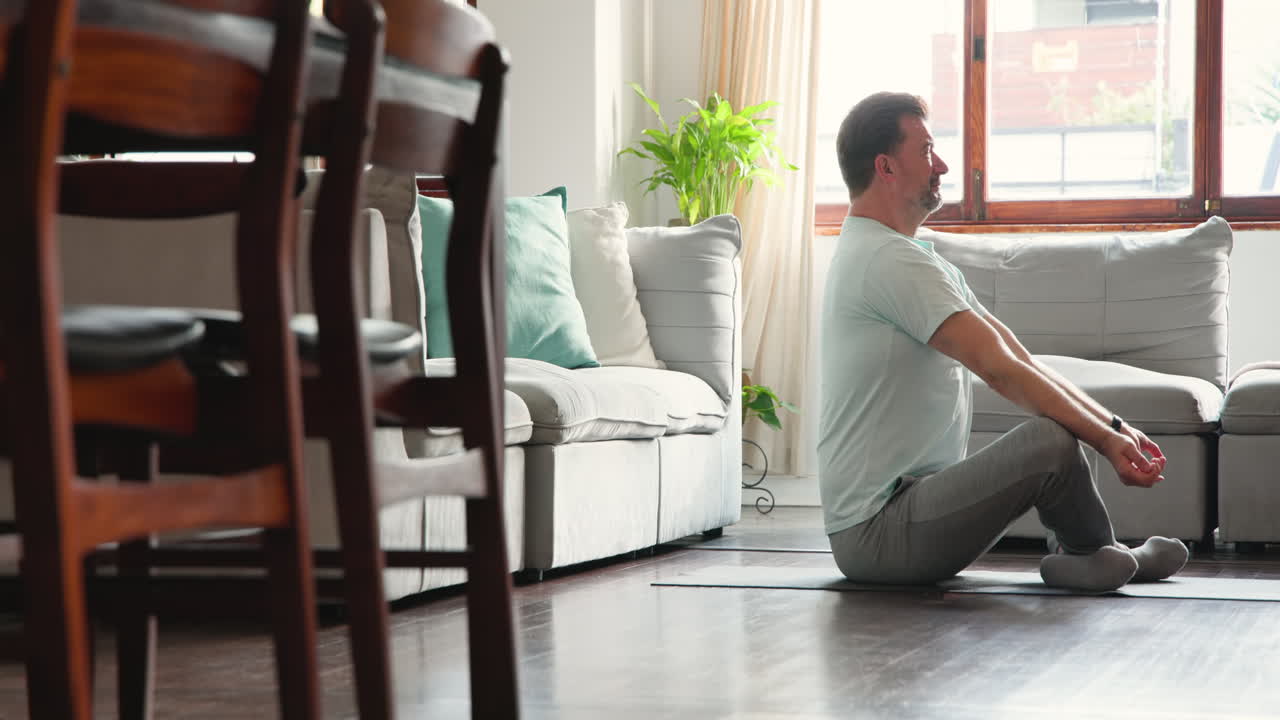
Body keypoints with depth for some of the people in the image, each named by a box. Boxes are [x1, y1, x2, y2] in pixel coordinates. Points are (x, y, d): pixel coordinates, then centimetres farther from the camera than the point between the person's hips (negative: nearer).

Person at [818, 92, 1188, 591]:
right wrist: (1105, 439, -16)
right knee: (1051, 443, -27)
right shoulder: (891, 262, -16)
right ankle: (1100, 557, -1)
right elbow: (1001, 371, -21)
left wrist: (1113, 425, 7)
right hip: (875, 530, -11)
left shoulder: (888, 256, 18)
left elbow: (1018, 359, 14)